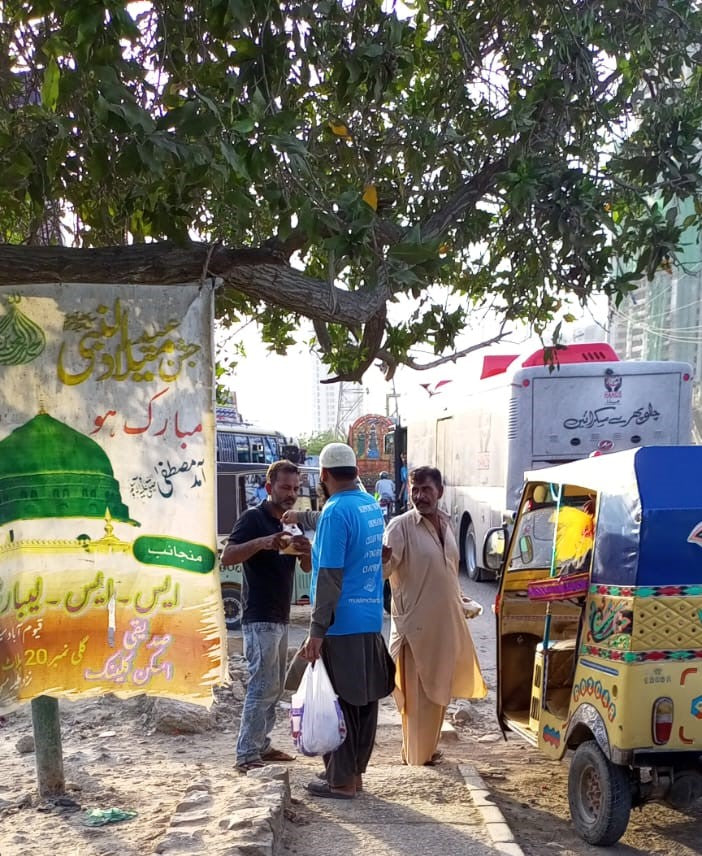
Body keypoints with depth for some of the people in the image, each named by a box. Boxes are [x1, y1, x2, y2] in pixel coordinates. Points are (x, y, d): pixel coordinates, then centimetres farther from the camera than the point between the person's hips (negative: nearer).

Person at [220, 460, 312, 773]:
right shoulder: (253, 518, -9)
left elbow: (308, 568, 12)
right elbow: (227, 556, -20)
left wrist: (306, 550, -10)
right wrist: (262, 542, -34)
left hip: (280, 617, 9)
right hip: (259, 618, -9)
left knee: (274, 687, 13)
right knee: (263, 686, -11)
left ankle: (262, 746, 21)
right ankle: (246, 756, -8)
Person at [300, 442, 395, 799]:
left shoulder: (336, 512, -16)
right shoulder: (372, 506, 10)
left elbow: (330, 576, -20)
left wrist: (316, 631, -18)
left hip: (342, 625, -8)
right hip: (371, 621, 8)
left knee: (338, 703, 1)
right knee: (364, 701, 14)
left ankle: (341, 779, 8)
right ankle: (355, 771, 25)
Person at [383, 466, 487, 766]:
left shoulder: (446, 522, 7)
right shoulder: (401, 526, -14)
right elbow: (383, 567, -24)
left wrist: (462, 602, 21)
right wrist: (381, 558, -46)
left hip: (447, 622, 7)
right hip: (416, 624, -7)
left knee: (439, 690, 17)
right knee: (418, 693, 2)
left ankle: (427, 748, 32)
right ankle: (416, 754, 15)